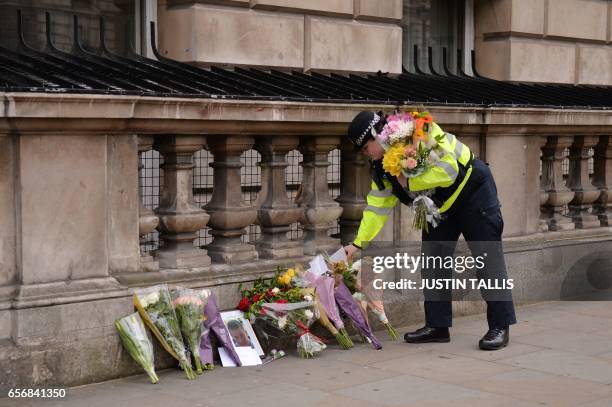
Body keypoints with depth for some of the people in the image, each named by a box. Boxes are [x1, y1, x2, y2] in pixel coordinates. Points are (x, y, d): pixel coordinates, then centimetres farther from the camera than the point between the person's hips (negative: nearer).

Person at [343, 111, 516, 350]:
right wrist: (358, 243, -8)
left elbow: (448, 170, -37)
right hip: (440, 205, 8)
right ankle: (437, 325, 10)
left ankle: (500, 327, -3)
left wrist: (409, 181, -30)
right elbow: (377, 206, -3)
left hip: (472, 189, -8)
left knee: (488, 257, -7)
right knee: (432, 260, 3)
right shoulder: (381, 166, -5)